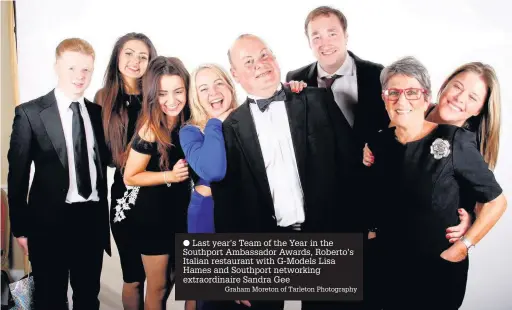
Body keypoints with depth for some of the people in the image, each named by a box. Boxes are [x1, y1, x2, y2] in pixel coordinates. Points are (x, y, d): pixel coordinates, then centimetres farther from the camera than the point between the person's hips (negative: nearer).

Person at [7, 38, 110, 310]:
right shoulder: (30, 113, -5)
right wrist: (20, 228, -5)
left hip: (92, 218, 4)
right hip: (50, 220, -3)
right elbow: (17, 175, -4)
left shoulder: (98, 112, 6)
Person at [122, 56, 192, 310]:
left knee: (176, 279, 22)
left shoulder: (188, 120, -8)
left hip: (180, 209, 6)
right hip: (153, 213, -6)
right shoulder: (150, 130, -24)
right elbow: (130, 177, -15)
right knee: (158, 286, 11)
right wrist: (170, 176, -25)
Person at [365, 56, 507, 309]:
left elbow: (495, 202, -10)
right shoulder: (378, 143, -3)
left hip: (441, 269, -4)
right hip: (391, 267, 4)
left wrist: (461, 248, -12)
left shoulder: (454, 142, -15)